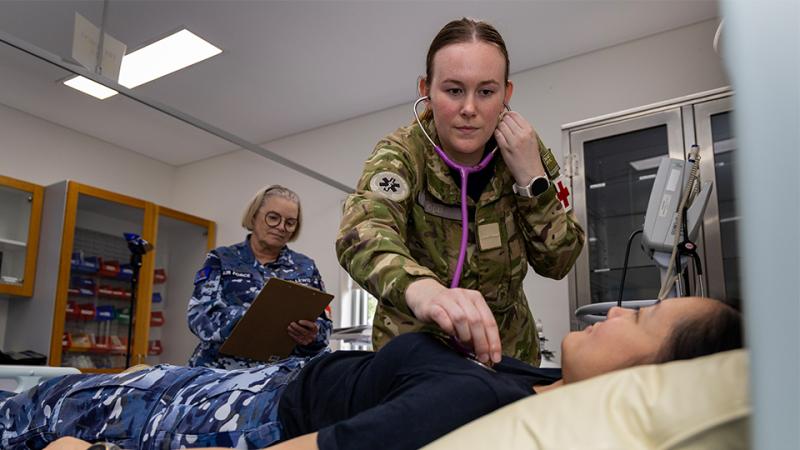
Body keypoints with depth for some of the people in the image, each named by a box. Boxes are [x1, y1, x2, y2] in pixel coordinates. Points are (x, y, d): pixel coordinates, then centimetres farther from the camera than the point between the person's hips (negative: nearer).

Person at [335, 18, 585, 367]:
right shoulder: (401, 154, -18)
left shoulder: (521, 149, -10)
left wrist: (531, 177, -23)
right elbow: (363, 233, -38)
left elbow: (558, 262, -9)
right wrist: (421, 288, -57)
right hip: (416, 348, -2)